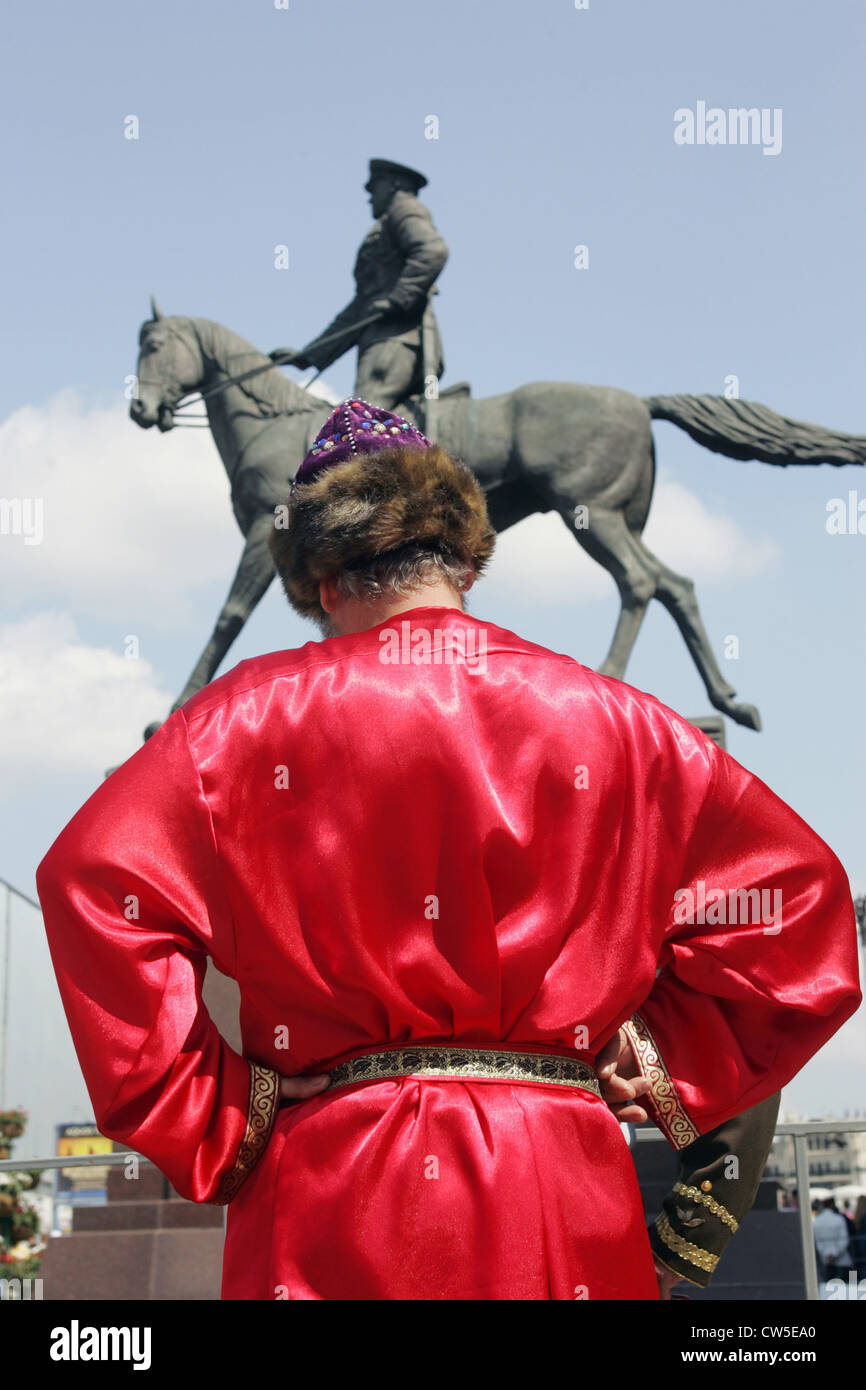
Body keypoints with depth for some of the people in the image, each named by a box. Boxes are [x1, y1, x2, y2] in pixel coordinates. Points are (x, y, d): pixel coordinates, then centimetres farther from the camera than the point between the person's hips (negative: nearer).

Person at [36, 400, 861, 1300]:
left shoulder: (250, 715, 0)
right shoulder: (608, 719, 5)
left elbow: (98, 884, -9)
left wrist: (209, 1118, -3)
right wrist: (674, 1065, 11)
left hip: (330, 1198, -1)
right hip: (556, 1199, 1)